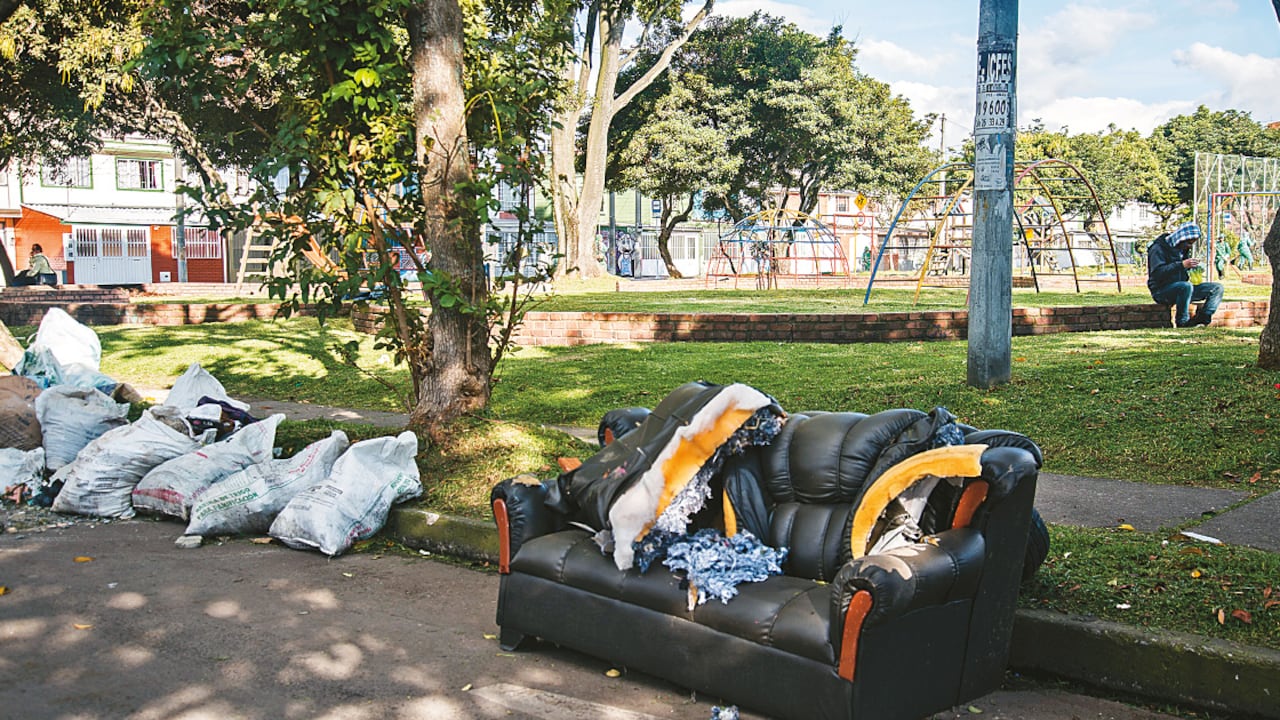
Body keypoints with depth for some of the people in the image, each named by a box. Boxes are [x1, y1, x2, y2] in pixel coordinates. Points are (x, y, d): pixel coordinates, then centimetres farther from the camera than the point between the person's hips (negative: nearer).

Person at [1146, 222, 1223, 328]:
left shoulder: (1184, 249, 15)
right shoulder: (1159, 248, -12)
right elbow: (1157, 273, -26)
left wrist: (1193, 267, 0)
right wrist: (1182, 265, -31)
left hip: (1181, 289, 8)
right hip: (1161, 291, -8)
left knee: (1217, 288, -3)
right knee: (1186, 286, -38)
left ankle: (1202, 318, -18)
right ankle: (1182, 322, -23)